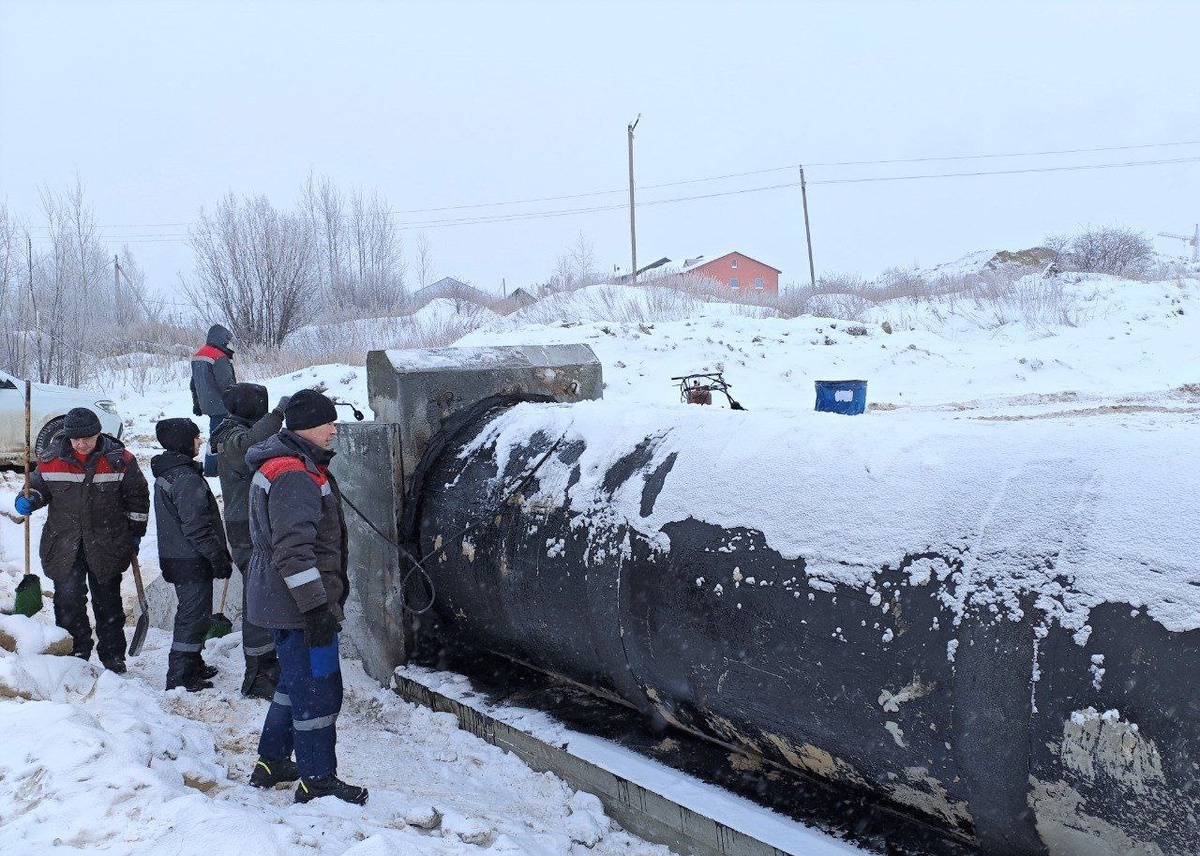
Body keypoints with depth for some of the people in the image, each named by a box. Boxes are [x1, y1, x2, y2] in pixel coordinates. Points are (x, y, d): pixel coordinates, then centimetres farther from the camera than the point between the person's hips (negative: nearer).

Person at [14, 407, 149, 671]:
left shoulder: (119, 460, -7)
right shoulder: (51, 459, -3)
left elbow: (138, 496, 3)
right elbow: (39, 486, 13)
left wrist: (135, 533, 5)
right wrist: (30, 501, -10)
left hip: (107, 545, -1)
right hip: (63, 543, 1)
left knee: (107, 600, 9)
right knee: (68, 599, 3)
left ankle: (112, 653, 21)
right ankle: (75, 650, 19)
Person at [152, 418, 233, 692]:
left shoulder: (166, 473, 12)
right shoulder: (186, 479, -21)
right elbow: (197, 527, -23)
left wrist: (221, 554, 21)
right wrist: (220, 558, -15)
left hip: (175, 557, 10)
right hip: (193, 563, -10)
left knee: (191, 615, 21)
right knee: (194, 617, -2)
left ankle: (193, 666, 34)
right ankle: (180, 678, 4)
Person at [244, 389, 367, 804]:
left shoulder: (301, 466, 15)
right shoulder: (293, 475, -20)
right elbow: (293, 550, -26)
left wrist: (335, 586, 28)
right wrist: (317, 606, -27)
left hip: (286, 599, 11)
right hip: (299, 602, -11)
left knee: (296, 681, 21)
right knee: (318, 687, -3)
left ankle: (271, 763, 33)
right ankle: (317, 780, 6)